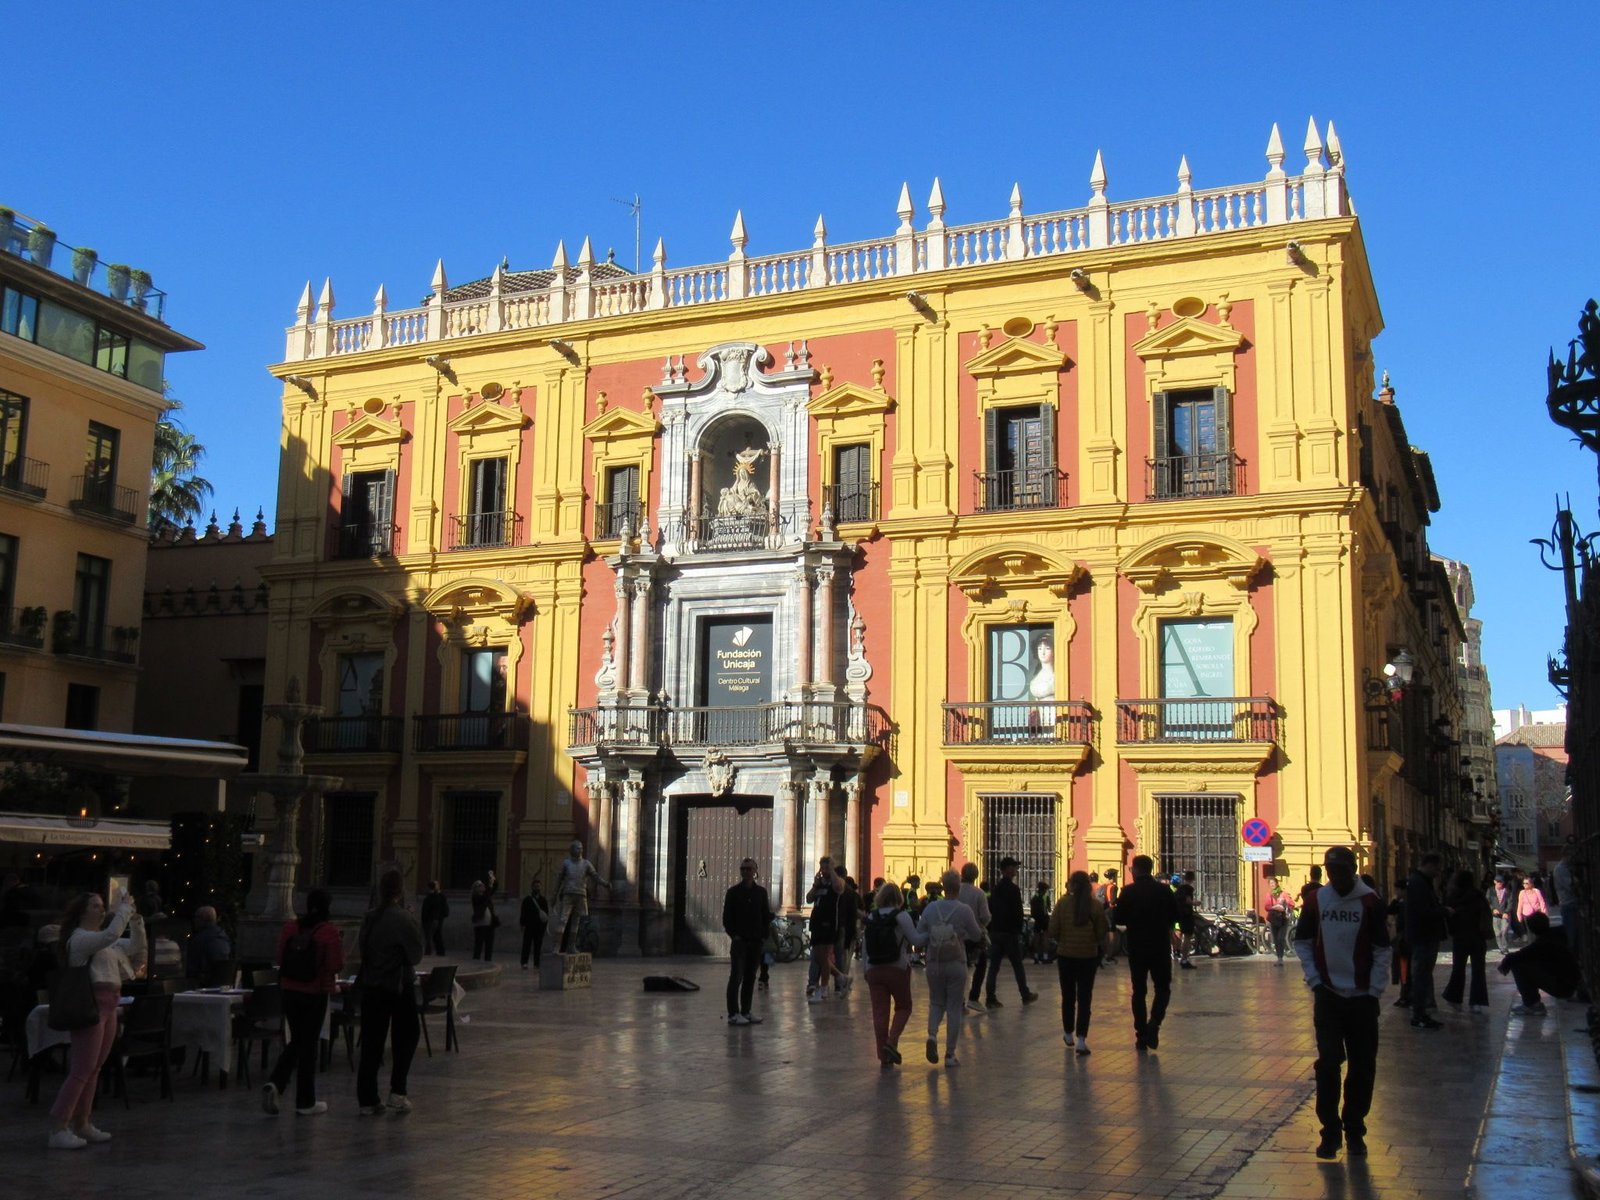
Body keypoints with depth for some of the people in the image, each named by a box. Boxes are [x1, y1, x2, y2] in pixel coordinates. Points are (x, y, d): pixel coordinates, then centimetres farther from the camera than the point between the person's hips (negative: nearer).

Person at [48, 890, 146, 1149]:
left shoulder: (102, 941, 20)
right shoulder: (79, 938, -8)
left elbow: (136, 952, 22)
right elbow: (111, 935, -28)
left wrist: (136, 922, 11)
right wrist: (124, 907, -18)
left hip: (109, 1006, 9)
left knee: (94, 1069, 11)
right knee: (82, 1070, -11)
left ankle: (82, 1124, 18)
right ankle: (59, 1130, -9)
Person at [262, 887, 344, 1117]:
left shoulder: (290, 926, 1)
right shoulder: (330, 932, -13)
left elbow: (280, 958, 6)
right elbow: (337, 965, -13)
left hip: (290, 991, 4)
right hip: (316, 994, -4)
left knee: (296, 1041, 19)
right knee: (309, 1044, 5)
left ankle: (274, 1083, -2)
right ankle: (305, 1102, 12)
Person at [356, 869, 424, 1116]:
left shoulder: (369, 919, 3)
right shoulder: (404, 919, -15)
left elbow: (361, 948, 10)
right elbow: (415, 955, -11)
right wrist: (418, 929, 0)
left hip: (370, 986, 5)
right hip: (398, 986, -5)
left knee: (371, 1042, 8)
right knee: (406, 1037, 12)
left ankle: (367, 1100, 8)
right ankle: (397, 1091, 4)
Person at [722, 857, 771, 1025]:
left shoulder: (761, 892, 10)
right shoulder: (733, 892, 1)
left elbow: (766, 916, 13)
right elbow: (727, 918, 0)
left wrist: (764, 936, 3)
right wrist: (734, 935, -10)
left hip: (756, 941, 4)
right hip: (739, 941, -4)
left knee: (750, 977, 7)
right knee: (736, 976, -8)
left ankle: (746, 1012, 14)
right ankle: (733, 1014, -8)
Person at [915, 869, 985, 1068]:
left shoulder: (930, 908, -6)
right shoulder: (964, 910, -12)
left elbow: (919, 937, -1)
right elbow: (976, 936, -1)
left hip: (934, 964, 2)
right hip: (956, 964, -2)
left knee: (936, 1003, 19)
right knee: (954, 1008, 7)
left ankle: (932, 1035, -8)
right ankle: (950, 1055, 8)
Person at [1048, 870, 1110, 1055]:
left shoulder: (1063, 903, -9)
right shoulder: (1096, 905, -8)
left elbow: (1053, 931, -7)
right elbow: (1102, 934, -4)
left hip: (1066, 955, 1)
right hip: (1089, 956, 0)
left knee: (1068, 996, 16)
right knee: (1084, 998, 3)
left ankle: (1069, 1034, 28)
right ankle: (1081, 1039, -6)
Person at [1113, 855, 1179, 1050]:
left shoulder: (1128, 892, -7)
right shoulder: (1164, 890, -3)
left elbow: (1119, 919, -5)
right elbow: (1175, 917, 3)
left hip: (1136, 948, 0)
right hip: (1161, 947, 0)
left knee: (1138, 991, 10)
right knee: (1163, 988, 12)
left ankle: (1141, 1034, 8)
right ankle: (1154, 1023, -12)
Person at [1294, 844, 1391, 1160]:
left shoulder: (1370, 902, -6)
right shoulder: (1316, 900, 0)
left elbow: (1382, 950, -1)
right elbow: (1302, 942, 9)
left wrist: (1374, 991, -5)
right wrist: (1314, 980, -1)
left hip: (1363, 998, 0)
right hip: (1327, 996, 1)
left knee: (1363, 1067, 6)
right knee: (1328, 1063, -3)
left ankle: (1355, 1130, 20)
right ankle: (1330, 1131, 6)